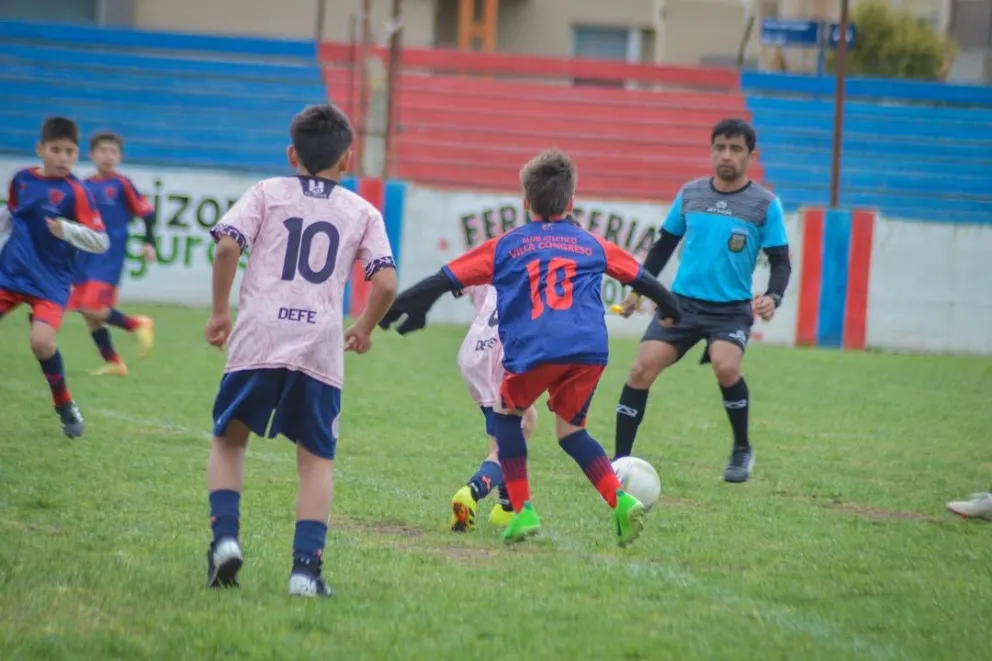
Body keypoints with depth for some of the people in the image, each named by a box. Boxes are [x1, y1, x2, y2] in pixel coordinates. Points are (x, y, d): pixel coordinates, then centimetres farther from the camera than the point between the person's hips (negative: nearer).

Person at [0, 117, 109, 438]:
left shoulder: (75, 191, -12)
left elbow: (101, 242, -14)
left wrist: (65, 229, -27)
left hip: (50, 282, -4)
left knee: (41, 341, -22)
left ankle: (65, 406, 1)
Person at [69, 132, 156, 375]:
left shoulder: (121, 184, -6)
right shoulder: (85, 187, 8)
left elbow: (147, 213, -4)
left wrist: (149, 243, -11)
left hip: (109, 259, -6)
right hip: (85, 259, 6)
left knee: (93, 309, -18)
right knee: (88, 313, 6)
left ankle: (137, 324, 5)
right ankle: (113, 363, 17)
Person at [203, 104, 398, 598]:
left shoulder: (267, 193, 12)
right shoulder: (362, 213, 14)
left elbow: (227, 246, -3)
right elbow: (385, 283, 4)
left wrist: (219, 312, 7)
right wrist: (364, 330, 21)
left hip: (258, 339, 0)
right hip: (321, 347, 0)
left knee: (228, 440, 16)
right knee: (316, 459, 8)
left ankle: (225, 535, -4)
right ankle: (307, 565, -6)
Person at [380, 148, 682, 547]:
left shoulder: (506, 246, 18)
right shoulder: (592, 245, 24)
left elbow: (446, 279, 17)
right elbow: (639, 278, 34)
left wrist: (398, 307, 26)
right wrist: (671, 309, 51)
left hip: (534, 349, -3)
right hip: (591, 349, 3)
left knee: (507, 413, 24)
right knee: (570, 430, 22)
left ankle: (523, 512, 13)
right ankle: (621, 501, 1)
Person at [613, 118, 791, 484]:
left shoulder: (765, 204, -2)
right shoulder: (690, 194, 7)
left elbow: (780, 261, -1)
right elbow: (664, 245, 18)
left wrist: (773, 296, -19)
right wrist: (639, 289, 14)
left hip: (732, 308, -3)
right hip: (683, 300, 3)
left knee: (725, 367, -29)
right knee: (642, 369, -13)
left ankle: (742, 451, -4)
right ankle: (621, 459, -1)